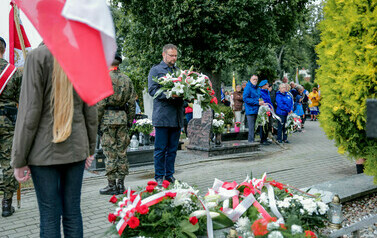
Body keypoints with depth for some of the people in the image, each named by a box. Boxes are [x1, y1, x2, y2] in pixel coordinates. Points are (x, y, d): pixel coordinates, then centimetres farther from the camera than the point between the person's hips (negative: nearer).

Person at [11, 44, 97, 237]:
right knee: (72, 211, 11)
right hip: (76, 148, 4)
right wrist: (90, 148, 17)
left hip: (44, 149, -3)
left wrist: (19, 159, -5)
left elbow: (30, 110, -11)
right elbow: (91, 111, 7)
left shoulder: (38, 56, -9)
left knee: (49, 215, 3)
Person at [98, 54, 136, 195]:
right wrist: (130, 121, 16)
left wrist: (96, 121, -5)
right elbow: (132, 103, 9)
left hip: (108, 118, -5)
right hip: (123, 118, 5)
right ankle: (120, 184, 14)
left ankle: (112, 185, 4)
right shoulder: (127, 80, 9)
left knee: (110, 153, -1)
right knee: (122, 151, 9)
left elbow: (100, 103, -11)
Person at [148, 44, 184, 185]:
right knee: (161, 149, -1)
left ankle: (169, 175, 19)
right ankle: (159, 177, 8)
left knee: (172, 148, 10)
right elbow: (152, 90, -8)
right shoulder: (155, 70, 2)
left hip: (177, 116, 5)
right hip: (162, 115, -5)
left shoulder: (178, 71, 18)